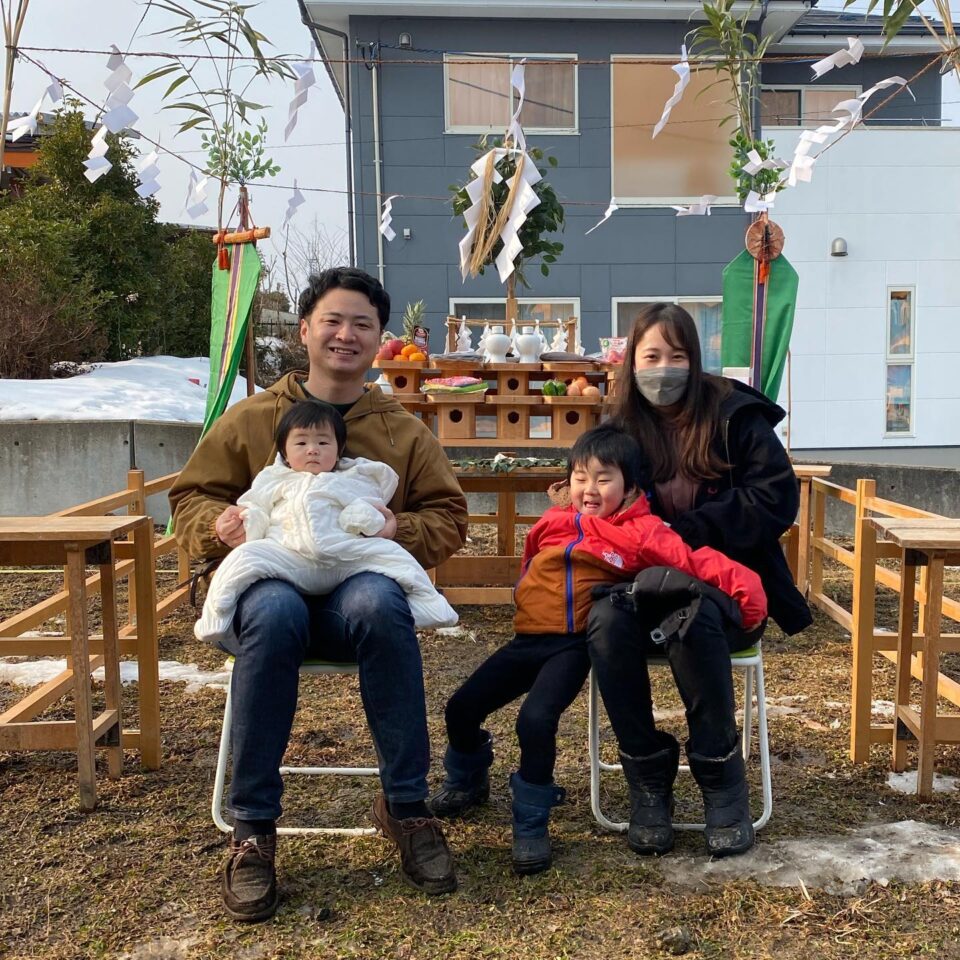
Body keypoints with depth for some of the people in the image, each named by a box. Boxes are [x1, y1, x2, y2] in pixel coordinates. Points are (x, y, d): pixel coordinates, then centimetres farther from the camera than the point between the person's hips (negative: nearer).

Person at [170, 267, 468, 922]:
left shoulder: (404, 431, 18)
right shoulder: (250, 420, 16)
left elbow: (449, 517, 14)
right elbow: (190, 498, 17)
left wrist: (400, 530, -8)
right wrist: (219, 525, -8)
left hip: (361, 584, 0)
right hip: (266, 581, 0)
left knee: (377, 602, -38)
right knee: (274, 610, -38)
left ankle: (406, 806, -21)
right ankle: (253, 830, -23)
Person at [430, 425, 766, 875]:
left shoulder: (642, 533, -4)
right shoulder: (551, 524, 10)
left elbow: (697, 562, -14)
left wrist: (744, 586, -22)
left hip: (575, 645, -5)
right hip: (527, 639, 6)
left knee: (536, 719, -28)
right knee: (461, 707, 2)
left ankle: (531, 824, -3)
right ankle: (466, 782, 36)